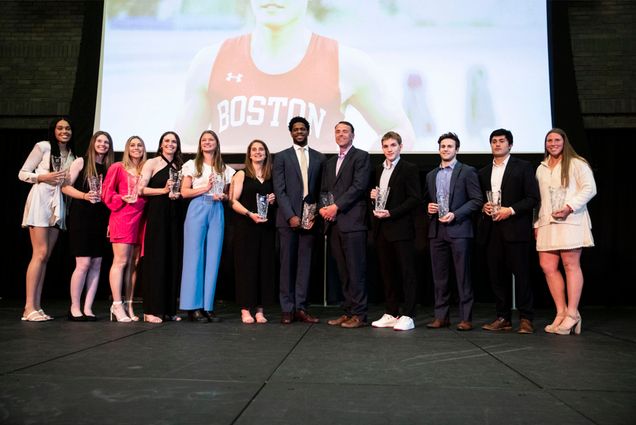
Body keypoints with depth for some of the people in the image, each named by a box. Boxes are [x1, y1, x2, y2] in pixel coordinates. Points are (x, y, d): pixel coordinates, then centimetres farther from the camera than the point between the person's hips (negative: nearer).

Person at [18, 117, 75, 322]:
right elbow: (22, 173, -1)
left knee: (45, 256, 4)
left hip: (58, 205, 6)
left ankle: (36, 306, 5)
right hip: (40, 200, -6)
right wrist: (44, 177, -14)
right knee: (40, 253, -12)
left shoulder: (71, 155, 17)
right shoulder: (43, 147, 0)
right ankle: (29, 307, -9)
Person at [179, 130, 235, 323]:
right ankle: (194, 306, -1)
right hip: (197, 209, -3)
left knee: (213, 257, 0)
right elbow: (184, 192, 2)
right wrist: (205, 188, -9)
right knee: (194, 255, -5)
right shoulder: (192, 165, 9)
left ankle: (207, 306, 5)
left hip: (217, 211, 3)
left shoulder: (225, 169, 16)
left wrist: (222, 196, -4)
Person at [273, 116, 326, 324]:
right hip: (288, 218, -2)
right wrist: (291, 216, -11)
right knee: (288, 263, 1)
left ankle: (301, 307, 10)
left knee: (305, 263, 4)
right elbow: (279, 190, -2)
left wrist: (315, 213, -4)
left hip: (309, 218, 2)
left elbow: (321, 190, 10)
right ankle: (287, 309, 8)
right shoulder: (281, 157, 6)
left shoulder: (319, 158, 12)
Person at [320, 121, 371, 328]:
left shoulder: (361, 156, 1)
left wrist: (337, 206, -14)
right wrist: (322, 207, 1)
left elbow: (359, 186, -10)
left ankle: (359, 314, 1)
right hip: (334, 223, 7)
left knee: (356, 270, -5)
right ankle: (348, 311, 15)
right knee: (343, 271, 9)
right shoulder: (329, 163, 24)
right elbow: (324, 190, 22)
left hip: (352, 221, -6)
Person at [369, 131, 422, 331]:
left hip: (401, 228, -6)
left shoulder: (409, 169, -4)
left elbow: (415, 199, -10)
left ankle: (407, 316, 4)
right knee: (387, 273, 10)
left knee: (407, 272, -1)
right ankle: (391, 314, 19)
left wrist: (391, 213, -17)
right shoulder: (379, 169, 17)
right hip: (382, 229, 7)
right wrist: (373, 197, 3)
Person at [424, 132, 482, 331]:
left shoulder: (467, 171, 2)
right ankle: (441, 316, 14)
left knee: (463, 276, -2)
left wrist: (455, 214, -14)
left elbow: (477, 200, -4)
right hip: (437, 230, 5)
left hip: (459, 229, -5)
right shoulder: (431, 175, 18)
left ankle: (466, 318, 4)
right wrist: (428, 207, 0)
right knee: (439, 276, 7)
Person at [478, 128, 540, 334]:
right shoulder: (484, 172, 18)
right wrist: (484, 207, -2)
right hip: (492, 230, 4)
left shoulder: (523, 167, 4)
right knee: (497, 275, 5)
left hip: (515, 228, -4)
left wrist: (510, 210, -13)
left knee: (521, 274, -3)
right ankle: (503, 318, 13)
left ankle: (526, 319, 6)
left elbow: (533, 198, -3)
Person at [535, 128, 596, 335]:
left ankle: (572, 313, -1)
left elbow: (590, 188, -5)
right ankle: (561, 312, 8)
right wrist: (537, 223, 14)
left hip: (570, 221, -6)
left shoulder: (576, 164, 3)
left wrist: (570, 207, -16)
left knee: (571, 264, -6)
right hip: (547, 223, 6)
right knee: (548, 266, 0)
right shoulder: (541, 168, 20)